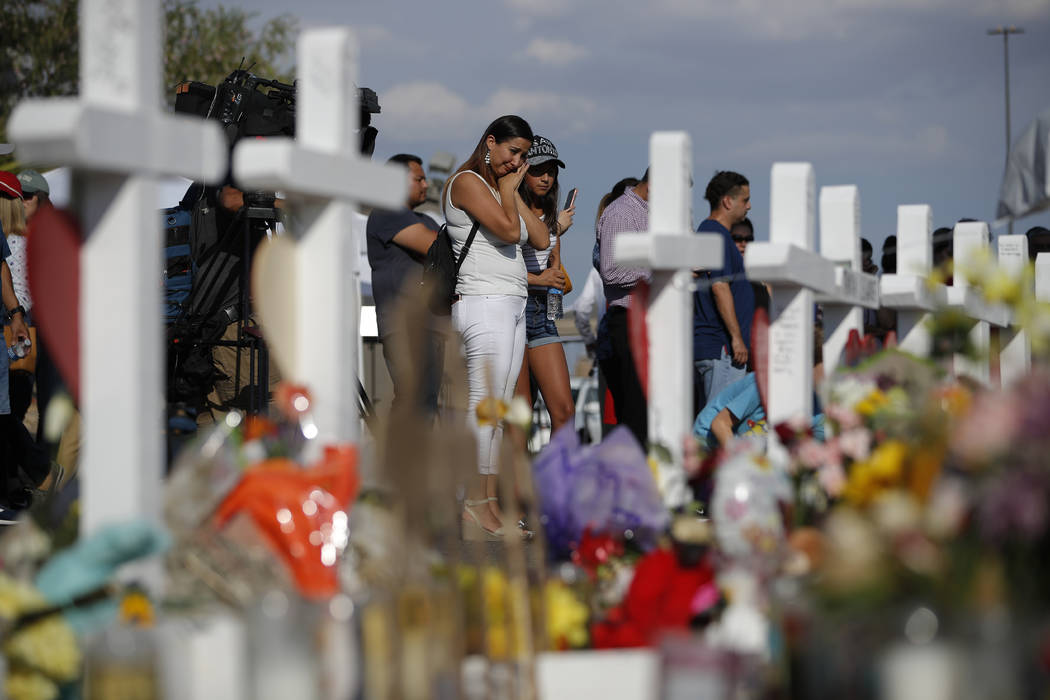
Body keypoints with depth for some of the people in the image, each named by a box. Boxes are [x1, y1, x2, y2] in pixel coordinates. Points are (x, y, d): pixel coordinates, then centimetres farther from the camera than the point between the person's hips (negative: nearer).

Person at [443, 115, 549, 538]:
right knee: (483, 407, -12)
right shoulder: (467, 182, -6)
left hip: (511, 308, 9)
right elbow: (508, 230, -18)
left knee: (498, 409, 6)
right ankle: (474, 506, -12)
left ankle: (490, 503, 6)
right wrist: (507, 187, -3)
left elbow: (540, 239, 12)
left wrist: (513, 189, 10)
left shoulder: (500, 188, 21)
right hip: (483, 303, -9)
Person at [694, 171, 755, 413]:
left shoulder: (707, 231, 19)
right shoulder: (717, 235, -12)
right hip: (720, 346, -10)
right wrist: (736, 337, -19)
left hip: (703, 345, 10)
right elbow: (719, 287, -19)